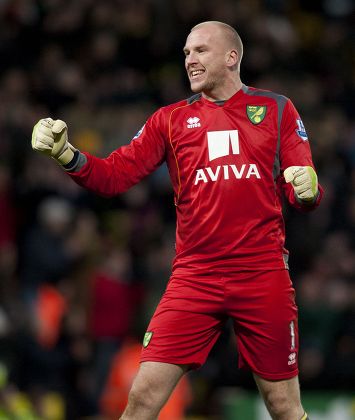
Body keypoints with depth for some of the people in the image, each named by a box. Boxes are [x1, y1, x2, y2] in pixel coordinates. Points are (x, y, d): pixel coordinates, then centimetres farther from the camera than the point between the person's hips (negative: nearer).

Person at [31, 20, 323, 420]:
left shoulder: (277, 109, 8)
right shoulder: (170, 119, 11)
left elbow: (304, 197, 6)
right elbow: (114, 176, 3)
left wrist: (308, 187, -18)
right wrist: (65, 154, -14)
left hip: (264, 277, -1)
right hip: (194, 277, 1)